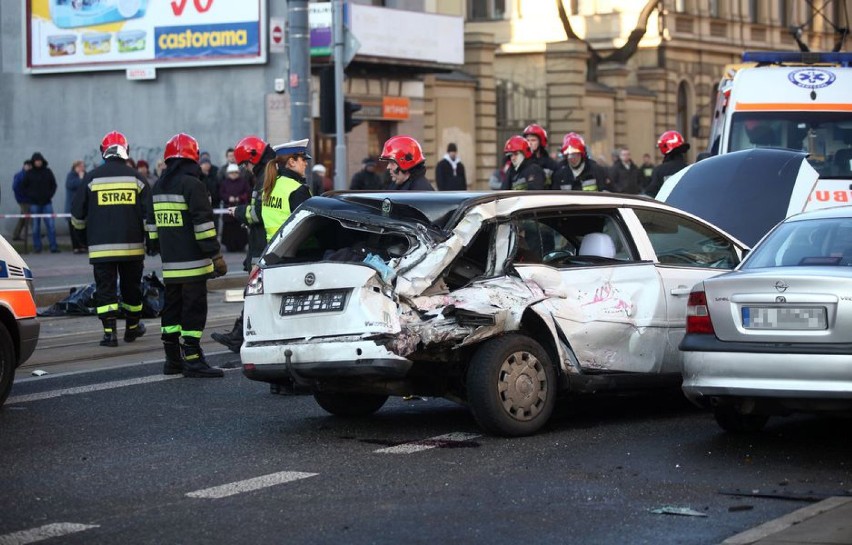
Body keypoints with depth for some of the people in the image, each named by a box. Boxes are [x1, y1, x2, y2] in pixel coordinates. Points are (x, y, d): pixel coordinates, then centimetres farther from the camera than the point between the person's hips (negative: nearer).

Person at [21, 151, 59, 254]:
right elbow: (23, 187, 7)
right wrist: (30, 196, -4)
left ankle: (53, 246, -3)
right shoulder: (29, 173, 1)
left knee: (51, 225, -5)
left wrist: (50, 195, -1)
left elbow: (53, 184, 12)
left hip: (47, 202, 1)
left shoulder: (47, 171, 5)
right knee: (36, 226, 2)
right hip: (34, 203, -1)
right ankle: (37, 247, 8)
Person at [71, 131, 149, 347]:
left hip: (101, 246, -1)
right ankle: (132, 328, 28)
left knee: (105, 289, 1)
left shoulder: (92, 178, 0)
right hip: (132, 246, 1)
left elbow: (77, 214, 6)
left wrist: (84, 236, 22)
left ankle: (110, 332, -9)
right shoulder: (136, 177, 2)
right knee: (131, 287, 16)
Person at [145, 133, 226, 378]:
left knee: (172, 309, 14)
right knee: (194, 310, -5)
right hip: (192, 263, -8)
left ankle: (172, 360, 18)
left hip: (169, 264, 8)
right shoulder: (192, 185, -12)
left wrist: (155, 246, 31)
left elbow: (152, 222, 21)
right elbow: (203, 223, -16)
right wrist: (215, 255, -14)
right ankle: (193, 360, -7)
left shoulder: (158, 187, 13)